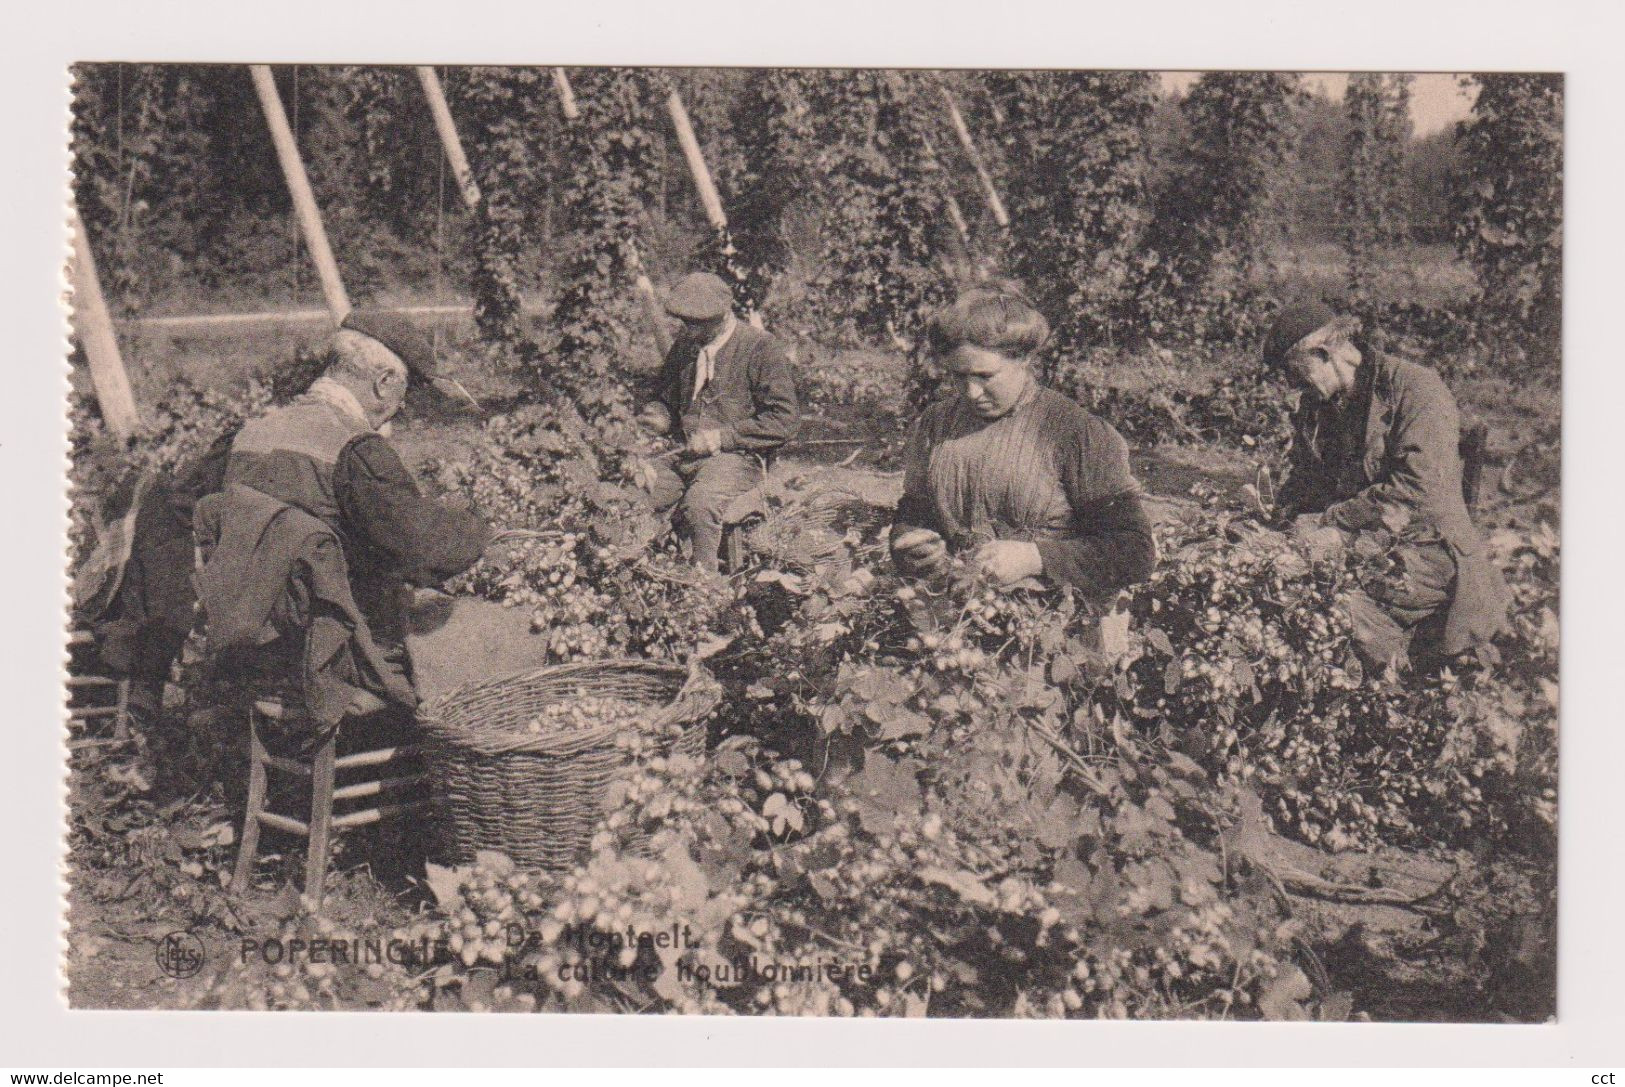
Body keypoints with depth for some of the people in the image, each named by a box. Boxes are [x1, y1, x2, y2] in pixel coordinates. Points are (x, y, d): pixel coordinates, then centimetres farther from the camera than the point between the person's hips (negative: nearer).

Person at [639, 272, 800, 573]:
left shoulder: (760, 348, -6)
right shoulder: (685, 344, 14)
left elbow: (786, 418, -10)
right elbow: (664, 398, 29)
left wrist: (722, 436, -15)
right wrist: (659, 416, 3)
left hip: (738, 457, -6)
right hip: (683, 455, 6)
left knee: (698, 503, -35)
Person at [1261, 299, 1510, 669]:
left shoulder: (1416, 387, -10)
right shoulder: (1315, 404, 14)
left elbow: (1419, 485, -21)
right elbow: (1306, 480, 21)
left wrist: (1335, 521, -19)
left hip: (1423, 551, -7)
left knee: (1352, 613, -30)